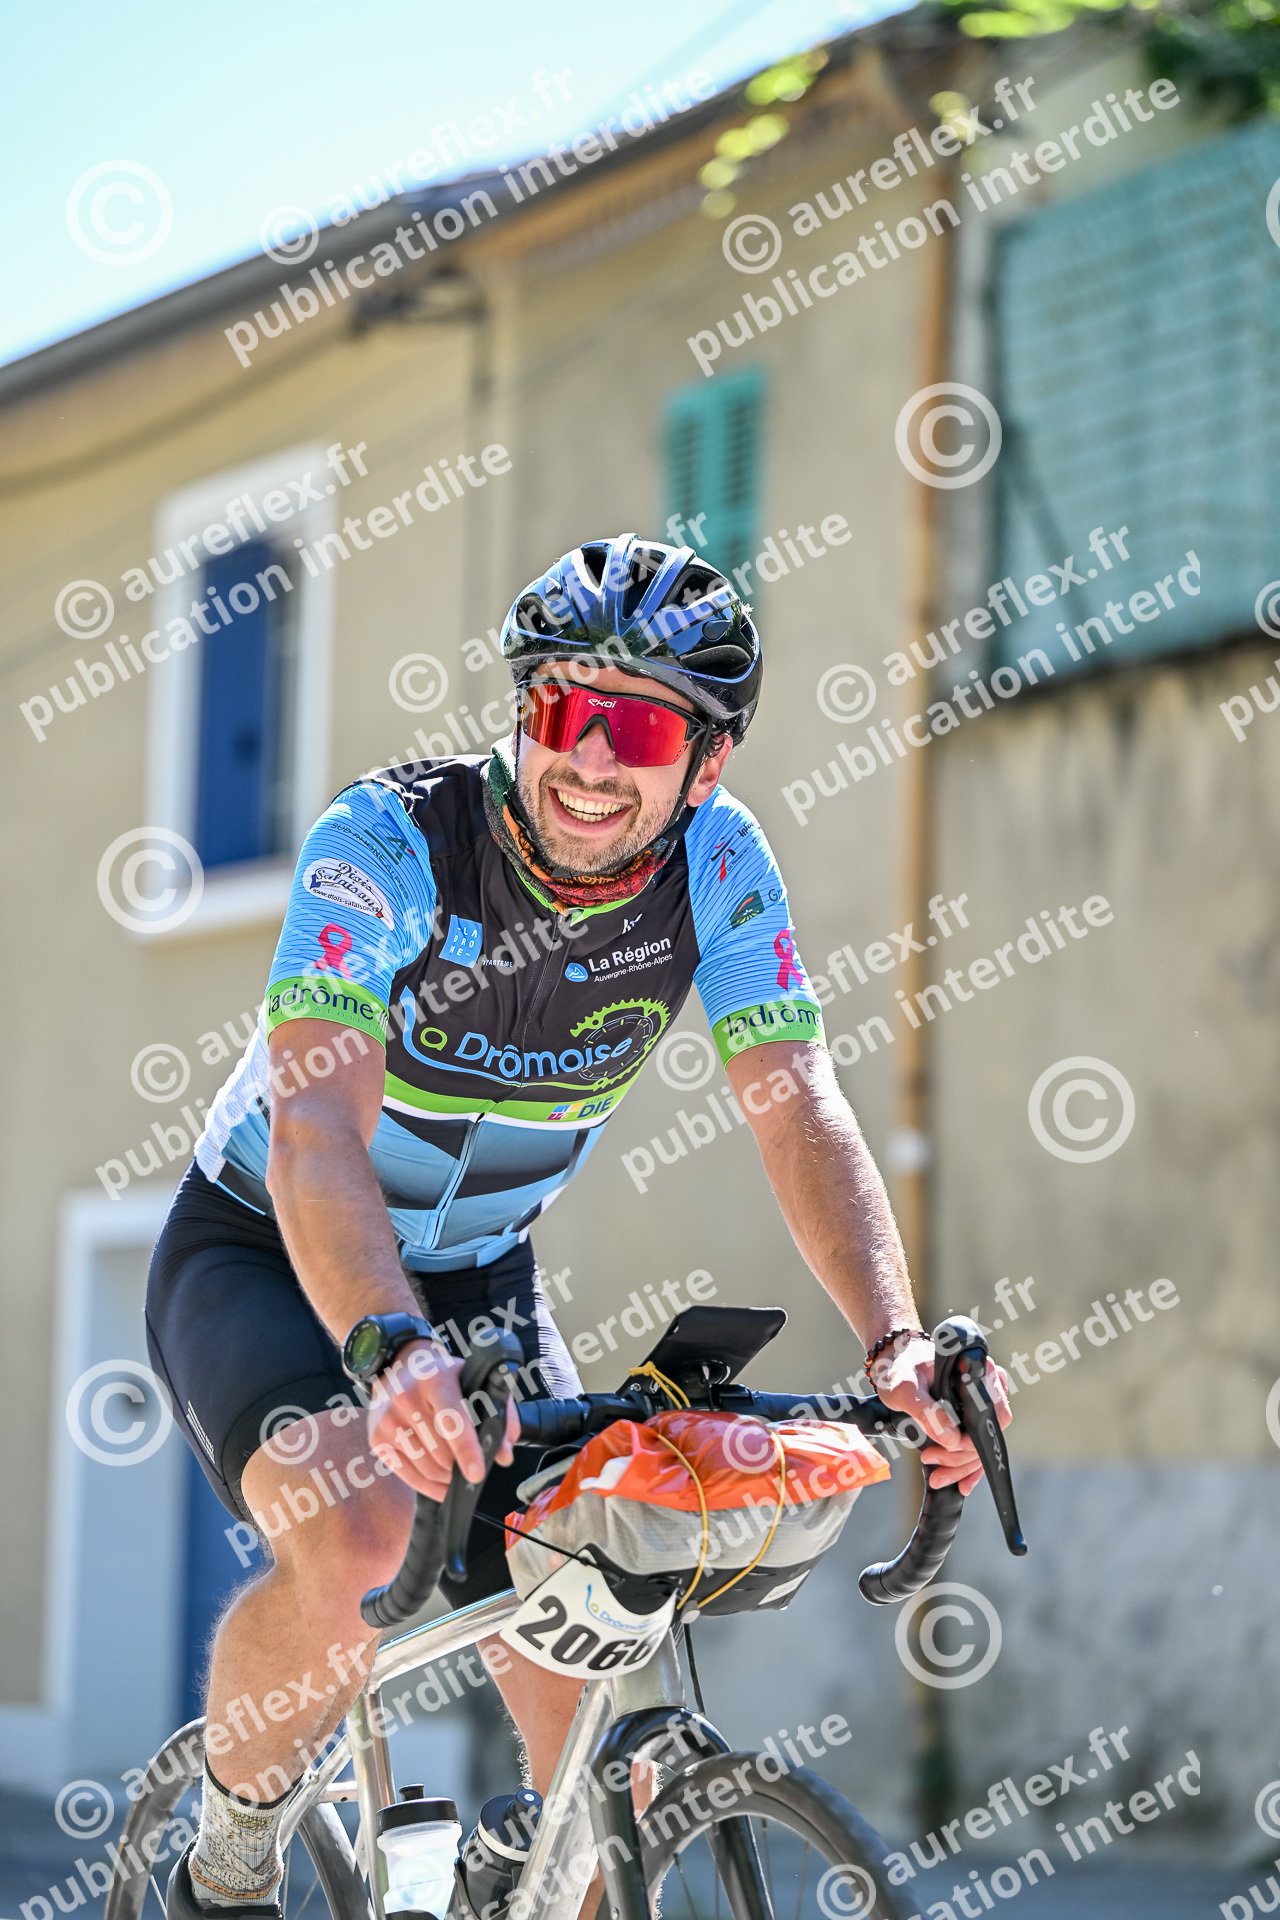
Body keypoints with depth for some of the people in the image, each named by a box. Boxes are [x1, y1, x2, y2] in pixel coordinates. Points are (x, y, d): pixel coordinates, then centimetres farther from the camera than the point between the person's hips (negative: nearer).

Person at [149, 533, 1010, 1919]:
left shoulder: (717, 866, -14)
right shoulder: (389, 842, -27)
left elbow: (801, 1115, -20)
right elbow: (316, 1125, -39)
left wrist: (898, 1345, -38)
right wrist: (392, 1350, -57)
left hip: (478, 1280, 4)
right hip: (267, 1259, -4)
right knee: (355, 1545, -35)